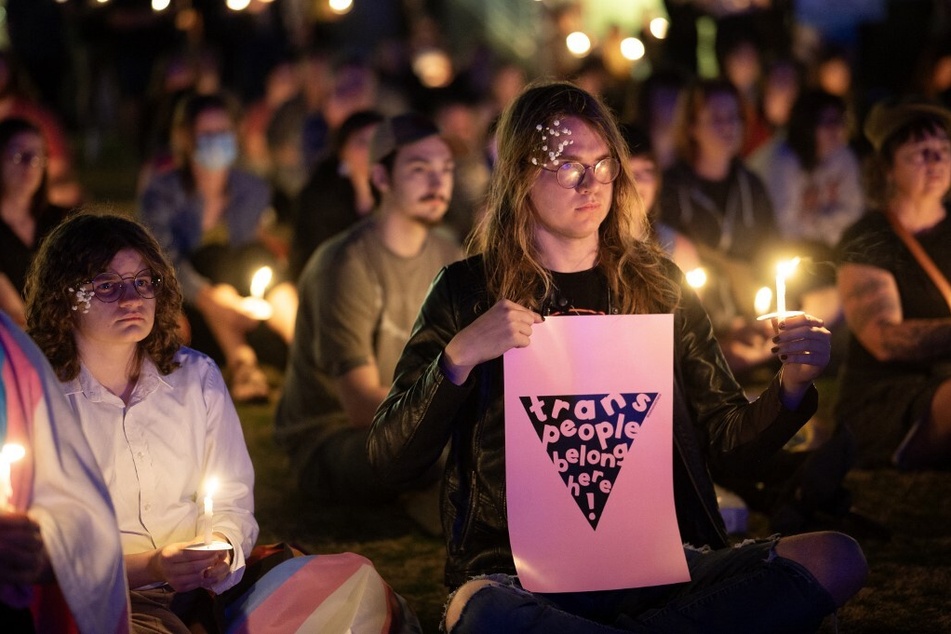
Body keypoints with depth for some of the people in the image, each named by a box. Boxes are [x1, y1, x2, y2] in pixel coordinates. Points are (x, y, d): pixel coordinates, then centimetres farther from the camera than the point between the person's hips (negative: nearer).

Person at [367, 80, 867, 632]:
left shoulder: (657, 286, 16)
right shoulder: (469, 291, 7)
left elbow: (727, 441, 15)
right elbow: (392, 460, 1)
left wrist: (793, 384, -5)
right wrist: (459, 356, -15)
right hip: (521, 573, -4)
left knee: (838, 559, -22)